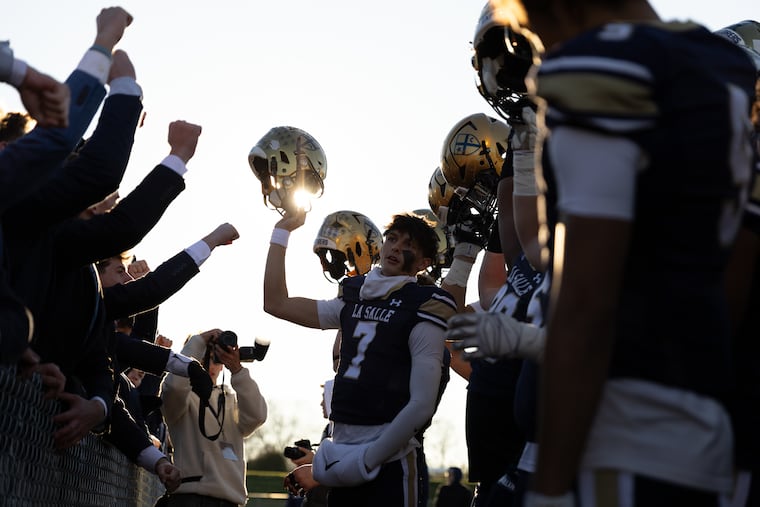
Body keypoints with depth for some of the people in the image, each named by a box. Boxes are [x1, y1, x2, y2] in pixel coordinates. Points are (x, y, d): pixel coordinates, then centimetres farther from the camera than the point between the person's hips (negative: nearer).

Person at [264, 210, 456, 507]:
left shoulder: (421, 308, -7)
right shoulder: (353, 300, 13)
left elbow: (421, 405, -14)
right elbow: (276, 303, 18)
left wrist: (367, 459, -14)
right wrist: (282, 231, 16)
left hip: (387, 460, -6)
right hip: (342, 455, 6)